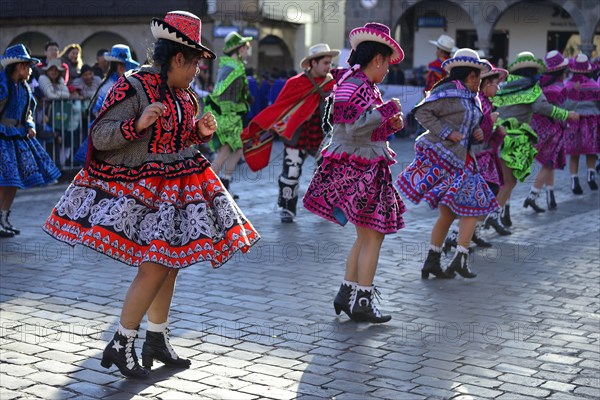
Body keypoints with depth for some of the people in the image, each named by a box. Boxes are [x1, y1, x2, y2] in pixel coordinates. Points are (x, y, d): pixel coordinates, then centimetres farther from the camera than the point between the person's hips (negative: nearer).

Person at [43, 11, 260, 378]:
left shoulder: (183, 94, 11)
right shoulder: (134, 88, -15)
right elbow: (100, 137, -16)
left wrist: (201, 132, 4)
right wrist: (138, 123, -29)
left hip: (176, 188, 8)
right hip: (141, 191, -8)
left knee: (169, 264, 11)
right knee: (154, 268, -11)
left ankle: (158, 340, 24)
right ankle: (120, 345, 4)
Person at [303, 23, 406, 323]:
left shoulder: (353, 82, 16)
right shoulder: (359, 85, -16)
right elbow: (354, 127, -27)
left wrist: (390, 124, 7)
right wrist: (387, 110, -18)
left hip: (358, 171, 10)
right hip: (359, 171, -10)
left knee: (366, 236, 16)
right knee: (372, 236, -3)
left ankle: (346, 295, 21)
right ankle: (362, 303, 4)